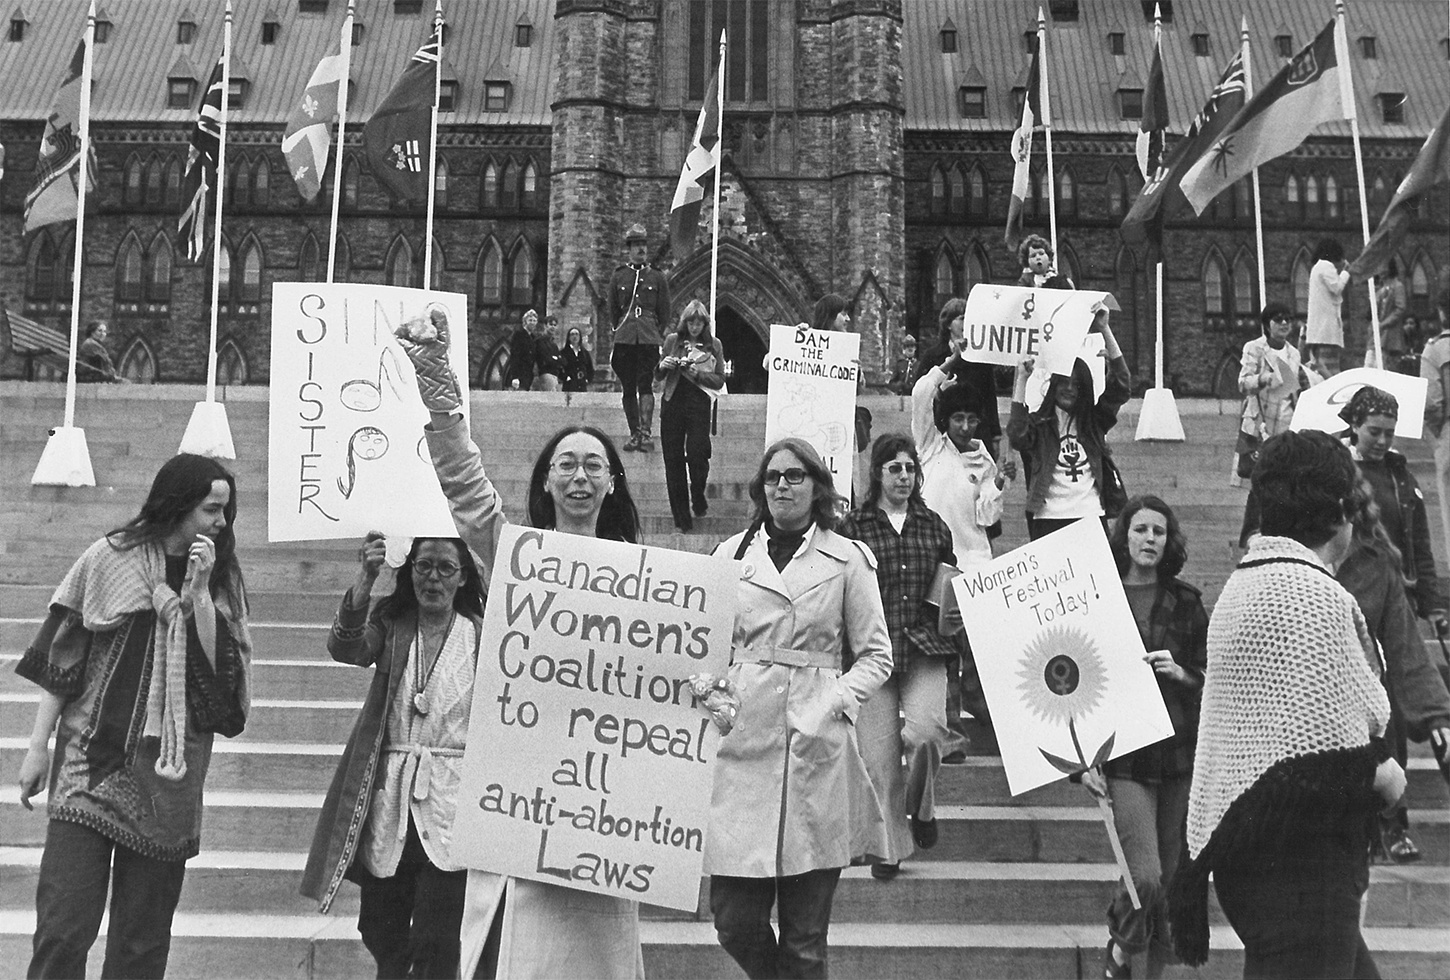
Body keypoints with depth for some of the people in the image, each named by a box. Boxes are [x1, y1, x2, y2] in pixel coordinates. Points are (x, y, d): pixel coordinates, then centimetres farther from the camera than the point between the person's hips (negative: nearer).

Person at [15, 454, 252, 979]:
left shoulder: (221, 577, 8)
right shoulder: (111, 557, 2)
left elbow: (218, 665, -3)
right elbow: (61, 657, 2)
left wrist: (198, 590, -11)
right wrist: (38, 744, -1)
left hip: (169, 768, 2)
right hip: (93, 755, -2)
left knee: (145, 934, 5)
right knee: (65, 924, -9)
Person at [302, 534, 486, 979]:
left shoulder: (482, 635, 1)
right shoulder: (390, 624, 6)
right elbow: (346, 649, -15)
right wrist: (363, 584, -31)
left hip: (450, 804, -2)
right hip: (390, 797, 2)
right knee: (381, 935, 13)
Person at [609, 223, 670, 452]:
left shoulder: (657, 278, 10)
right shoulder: (618, 277, 12)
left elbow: (665, 312, 11)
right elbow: (613, 310, 16)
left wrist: (657, 334, 6)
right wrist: (621, 331, 11)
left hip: (649, 338, -2)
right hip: (625, 338, 2)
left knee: (645, 384, -13)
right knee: (628, 388, 3)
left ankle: (646, 432, -20)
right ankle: (634, 434, 8)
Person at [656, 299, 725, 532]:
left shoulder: (713, 345, 5)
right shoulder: (672, 340, 8)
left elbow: (720, 380, 2)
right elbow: (658, 377, 13)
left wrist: (698, 373, -13)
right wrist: (663, 366, -9)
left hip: (699, 404, -2)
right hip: (672, 403, 2)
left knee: (696, 454, -12)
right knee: (673, 459, 2)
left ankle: (698, 499, 19)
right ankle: (681, 516, 11)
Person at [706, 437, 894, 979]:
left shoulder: (847, 558, 6)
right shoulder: (733, 553, 13)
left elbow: (876, 655, 7)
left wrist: (837, 702, -8)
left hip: (816, 750, -2)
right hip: (742, 740, 2)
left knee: (805, 933, 2)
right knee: (735, 921, 1)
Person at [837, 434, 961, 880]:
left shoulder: (933, 525, 12)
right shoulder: (853, 526, 2)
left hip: (924, 647, 1)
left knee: (924, 730, -22)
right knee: (879, 753, 1)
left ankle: (921, 806, 9)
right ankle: (889, 847, 18)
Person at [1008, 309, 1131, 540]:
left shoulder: (1094, 419, 12)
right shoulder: (1038, 422, 3)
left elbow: (1121, 385, 2)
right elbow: (1017, 436, -18)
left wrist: (1104, 330, -4)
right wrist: (1022, 379, -16)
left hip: (1092, 515, 3)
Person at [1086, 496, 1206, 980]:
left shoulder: (1185, 603, 8)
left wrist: (1180, 673, -10)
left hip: (1180, 754, 3)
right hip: (1123, 755, -3)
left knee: (1168, 880, 6)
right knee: (1145, 876, -14)